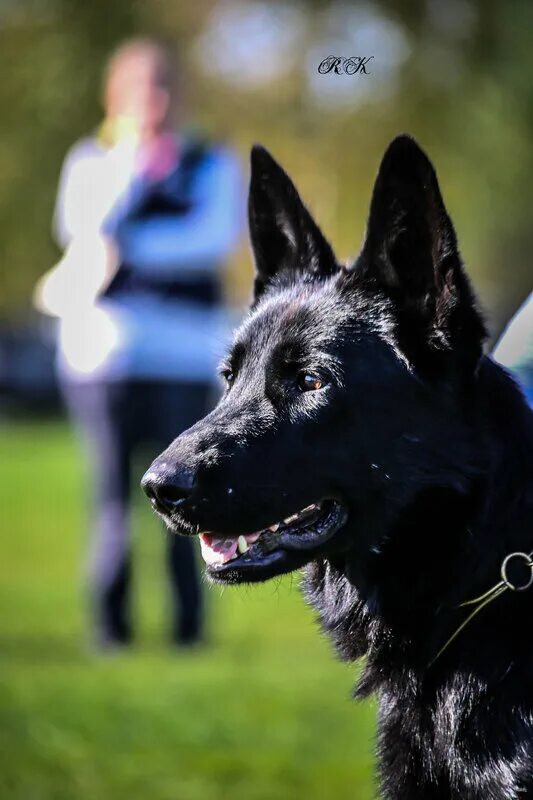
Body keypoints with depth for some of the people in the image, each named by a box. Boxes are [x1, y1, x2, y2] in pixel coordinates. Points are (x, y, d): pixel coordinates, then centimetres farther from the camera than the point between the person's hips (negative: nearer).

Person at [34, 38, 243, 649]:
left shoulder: (212, 165, 12)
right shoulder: (90, 161, 15)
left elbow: (212, 238, -5)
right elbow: (80, 231, -3)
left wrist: (122, 250, -10)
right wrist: (133, 169, -11)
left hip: (181, 350, 0)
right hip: (101, 343, 0)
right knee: (112, 485, -5)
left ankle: (188, 621, -1)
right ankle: (109, 620, -2)